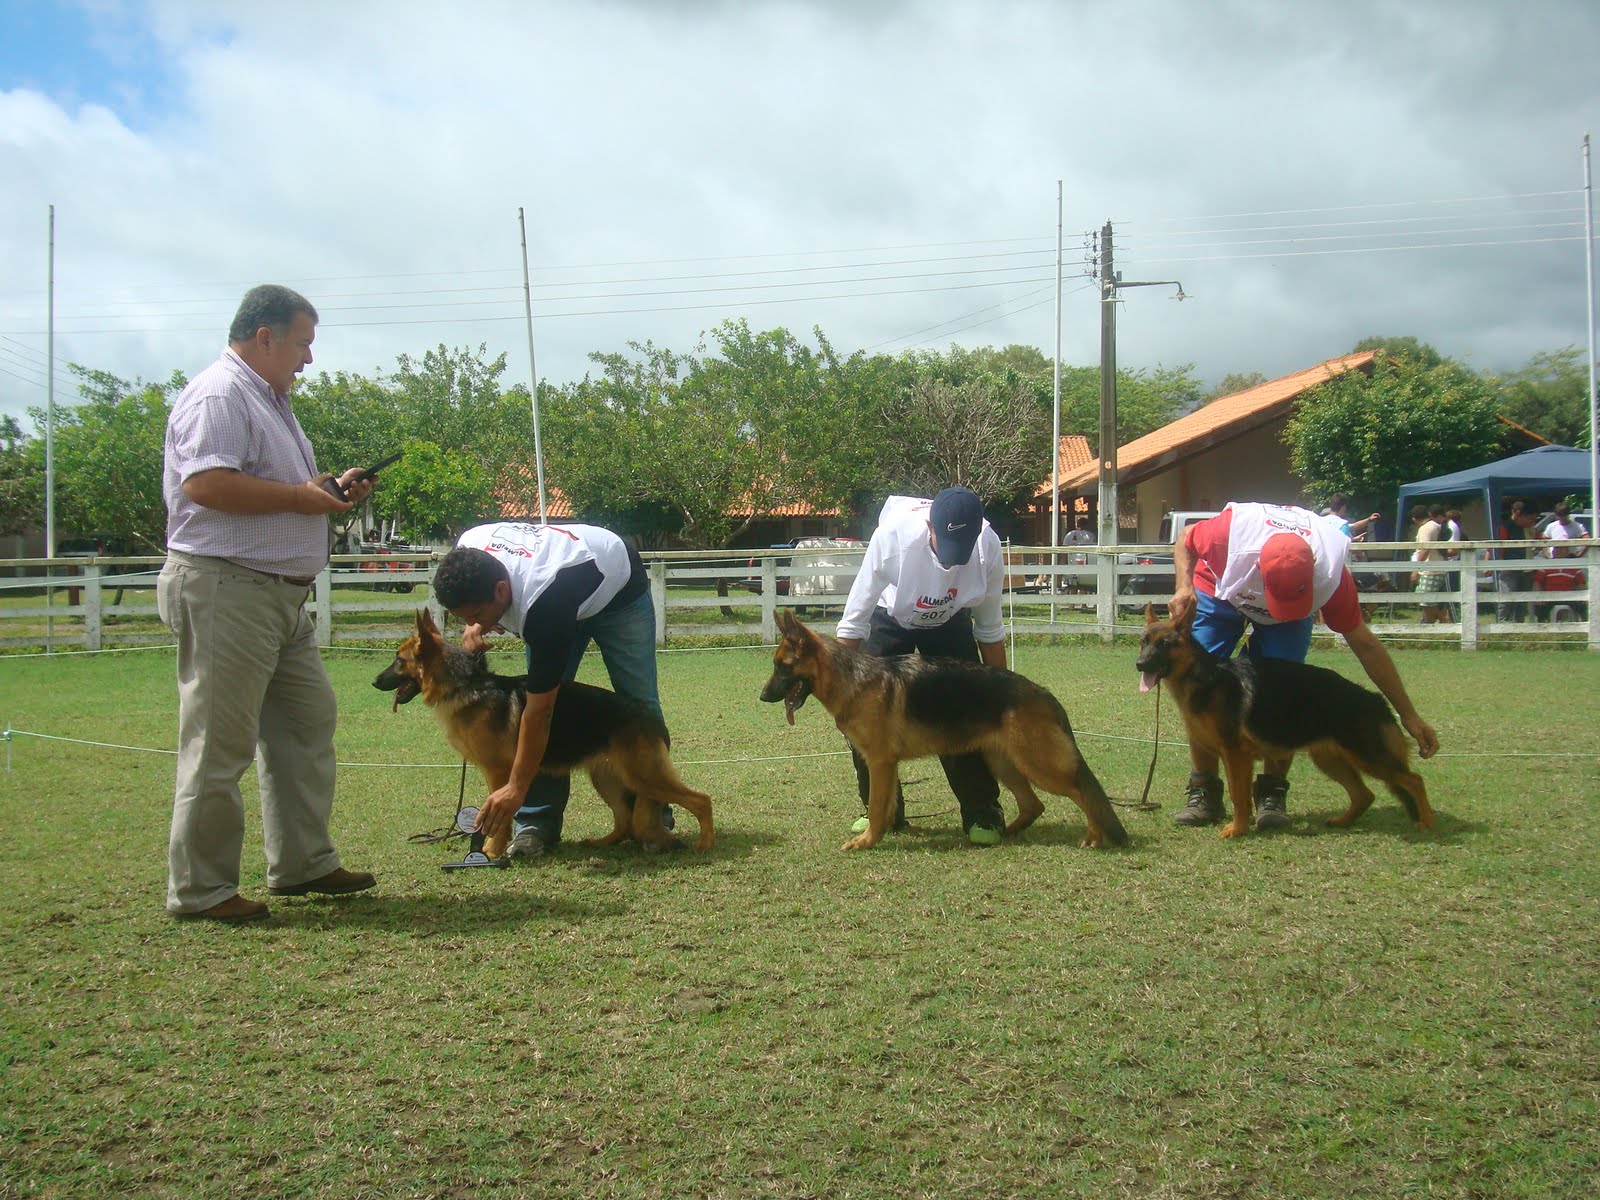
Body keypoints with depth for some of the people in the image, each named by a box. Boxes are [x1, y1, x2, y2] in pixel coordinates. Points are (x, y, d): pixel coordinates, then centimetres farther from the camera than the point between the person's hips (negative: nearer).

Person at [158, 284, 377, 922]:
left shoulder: (270, 399, 22)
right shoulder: (218, 394, -12)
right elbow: (205, 483, -25)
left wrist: (332, 489, 13)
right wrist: (301, 496, -18)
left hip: (281, 594, 11)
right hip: (226, 590, -11)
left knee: (307, 722, 13)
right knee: (220, 744, -5)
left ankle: (303, 863, 22)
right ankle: (200, 889, 3)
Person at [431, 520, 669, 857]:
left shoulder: (543, 603, -47)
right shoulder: (467, 551, -29)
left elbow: (538, 709, -42)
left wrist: (516, 788, -38)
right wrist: (476, 626, -20)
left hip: (620, 591, -6)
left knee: (639, 703, -10)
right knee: (543, 692, -9)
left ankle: (655, 817, 3)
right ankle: (537, 824, -8)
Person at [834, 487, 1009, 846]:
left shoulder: (988, 547, -29)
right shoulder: (893, 536, -37)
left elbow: (989, 630, -13)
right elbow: (854, 622, -27)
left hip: (951, 622, 1)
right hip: (890, 618, -1)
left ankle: (982, 813, 3)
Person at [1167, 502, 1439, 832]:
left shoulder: (1330, 572, -35)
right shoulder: (1233, 531, -41)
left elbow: (1365, 643, -23)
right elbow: (1185, 541, -15)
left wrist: (1409, 716, -20)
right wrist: (1185, 587, -34)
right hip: (1218, 592, 0)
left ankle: (1272, 792, -8)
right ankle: (1204, 791, -4)